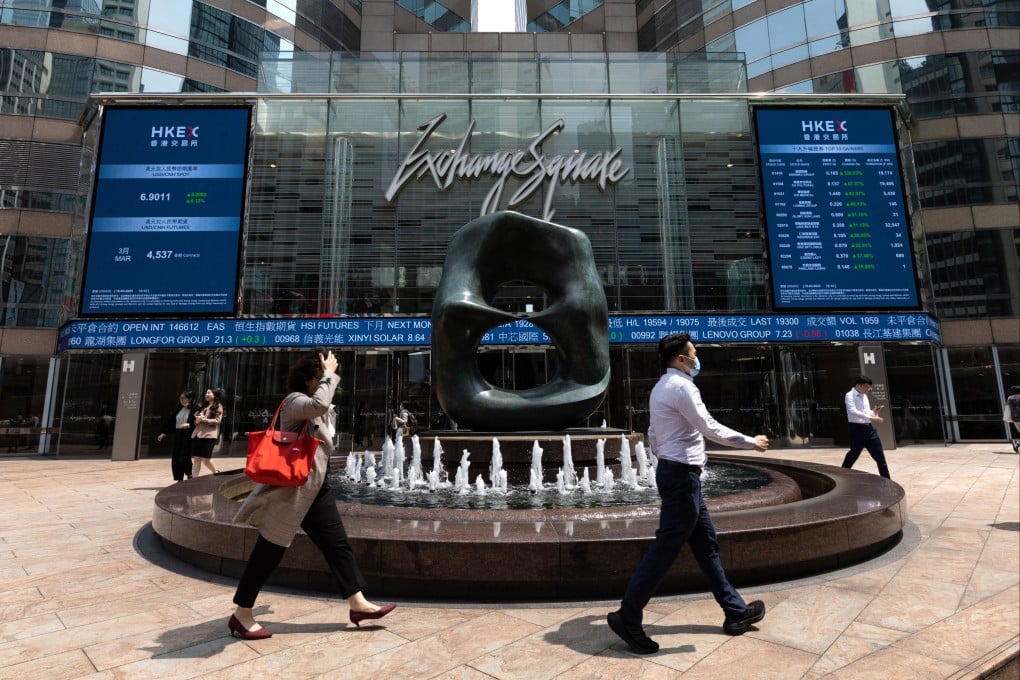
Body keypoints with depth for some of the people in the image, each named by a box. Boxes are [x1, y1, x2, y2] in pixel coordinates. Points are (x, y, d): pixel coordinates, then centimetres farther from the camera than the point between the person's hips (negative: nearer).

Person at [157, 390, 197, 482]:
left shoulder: (195, 409, -9)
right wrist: (164, 433, 20)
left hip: (188, 437, -7)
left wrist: (189, 425, -28)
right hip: (178, 435, 7)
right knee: (175, 459, 5)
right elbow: (170, 421, 18)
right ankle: (179, 480, 16)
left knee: (184, 458, -8)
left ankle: (189, 476, 15)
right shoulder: (179, 409, 11)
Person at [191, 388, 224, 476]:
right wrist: (197, 420, -1)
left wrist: (205, 419, -18)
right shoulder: (204, 407, 24)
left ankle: (216, 473, 14)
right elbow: (196, 422, 22)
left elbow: (217, 420, -7)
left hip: (209, 435, -6)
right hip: (197, 434, 6)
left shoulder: (218, 406, 5)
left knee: (205, 459, -7)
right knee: (196, 458, -1)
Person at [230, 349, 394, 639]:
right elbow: (318, 405, -36)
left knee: (337, 544, 8)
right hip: (290, 489, -9)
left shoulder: (324, 409, 14)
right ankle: (241, 614, 22)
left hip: (316, 488, 9)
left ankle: (358, 604, 14)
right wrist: (329, 374, -26)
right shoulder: (294, 401, -15)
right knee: (269, 551, 4)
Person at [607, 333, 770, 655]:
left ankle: (735, 611, 30)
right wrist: (750, 441, -5)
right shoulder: (682, 387, -16)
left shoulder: (661, 388, 15)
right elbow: (710, 428, -17)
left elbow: (653, 435, 18)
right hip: (682, 474, -11)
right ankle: (627, 616, 2)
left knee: (706, 543, 17)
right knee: (666, 547, -5)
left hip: (673, 471, 11)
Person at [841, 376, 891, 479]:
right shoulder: (850, 396, -11)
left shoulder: (864, 396, 14)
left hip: (869, 428, 7)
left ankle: (886, 480, 17)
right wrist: (871, 418, -31)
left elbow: (866, 413, 21)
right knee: (853, 455, 2)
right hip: (857, 429, -7)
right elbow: (853, 411, -26)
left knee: (879, 455, 8)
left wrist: (874, 412, 0)